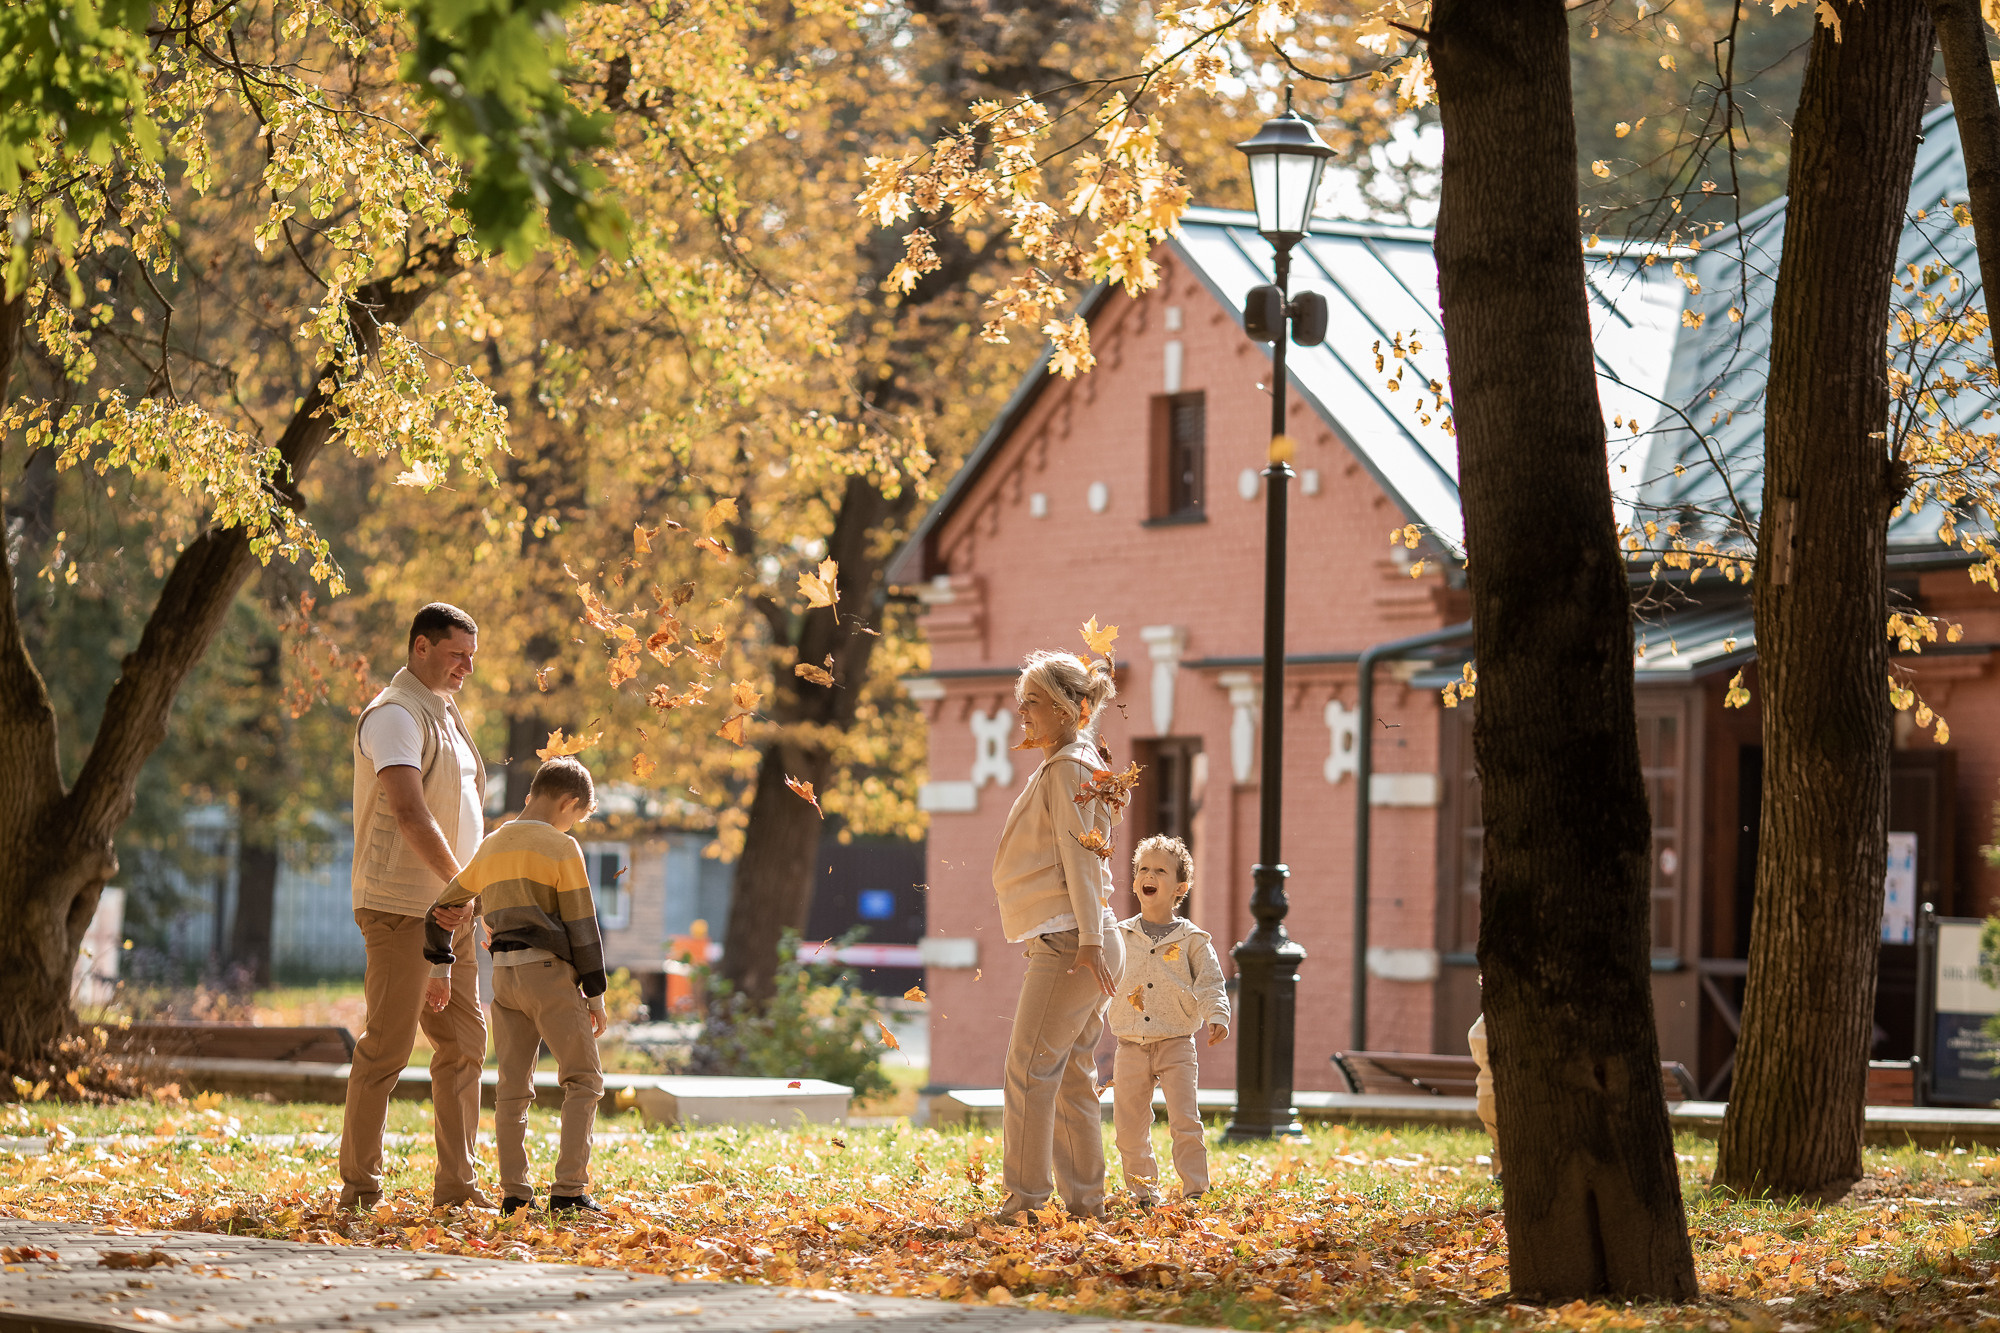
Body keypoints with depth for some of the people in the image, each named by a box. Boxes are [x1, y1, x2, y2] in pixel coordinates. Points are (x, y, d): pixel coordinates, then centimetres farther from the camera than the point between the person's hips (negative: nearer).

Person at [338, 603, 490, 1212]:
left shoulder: (446, 715, 19)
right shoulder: (395, 715, -11)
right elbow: (409, 813, -23)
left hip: (451, 909, 9)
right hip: (400, 905, -9)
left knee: (463, 1043, 7)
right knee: (387, 1047, -7)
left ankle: (456, 1185, 11)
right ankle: (359, 1187, -3)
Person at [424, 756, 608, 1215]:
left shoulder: (490, 849, 15)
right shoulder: (561, 849, -6)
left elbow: (442, 908, 19)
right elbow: (580, 925, -7)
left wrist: (440, 968, 25)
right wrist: (595, 993, -2)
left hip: (504, 977, 6)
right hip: (550, 971, -6)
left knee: (513, 1087, 9)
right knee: (583, 1080, -1)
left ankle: (513, 1191, 6)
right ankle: (569, 1189, -11)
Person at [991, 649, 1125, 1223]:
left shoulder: (1069, 768, -9)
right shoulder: (1062, 764, 20)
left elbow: (1081, 854, -17)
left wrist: (1088, 938, -22)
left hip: (1068, 942, -10)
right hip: (1067, 942, 10)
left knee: (1030, 1067, -11)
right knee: (1072, 1076, 9)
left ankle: (1024, 1197, -12)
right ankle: (1084, 1198, 10)